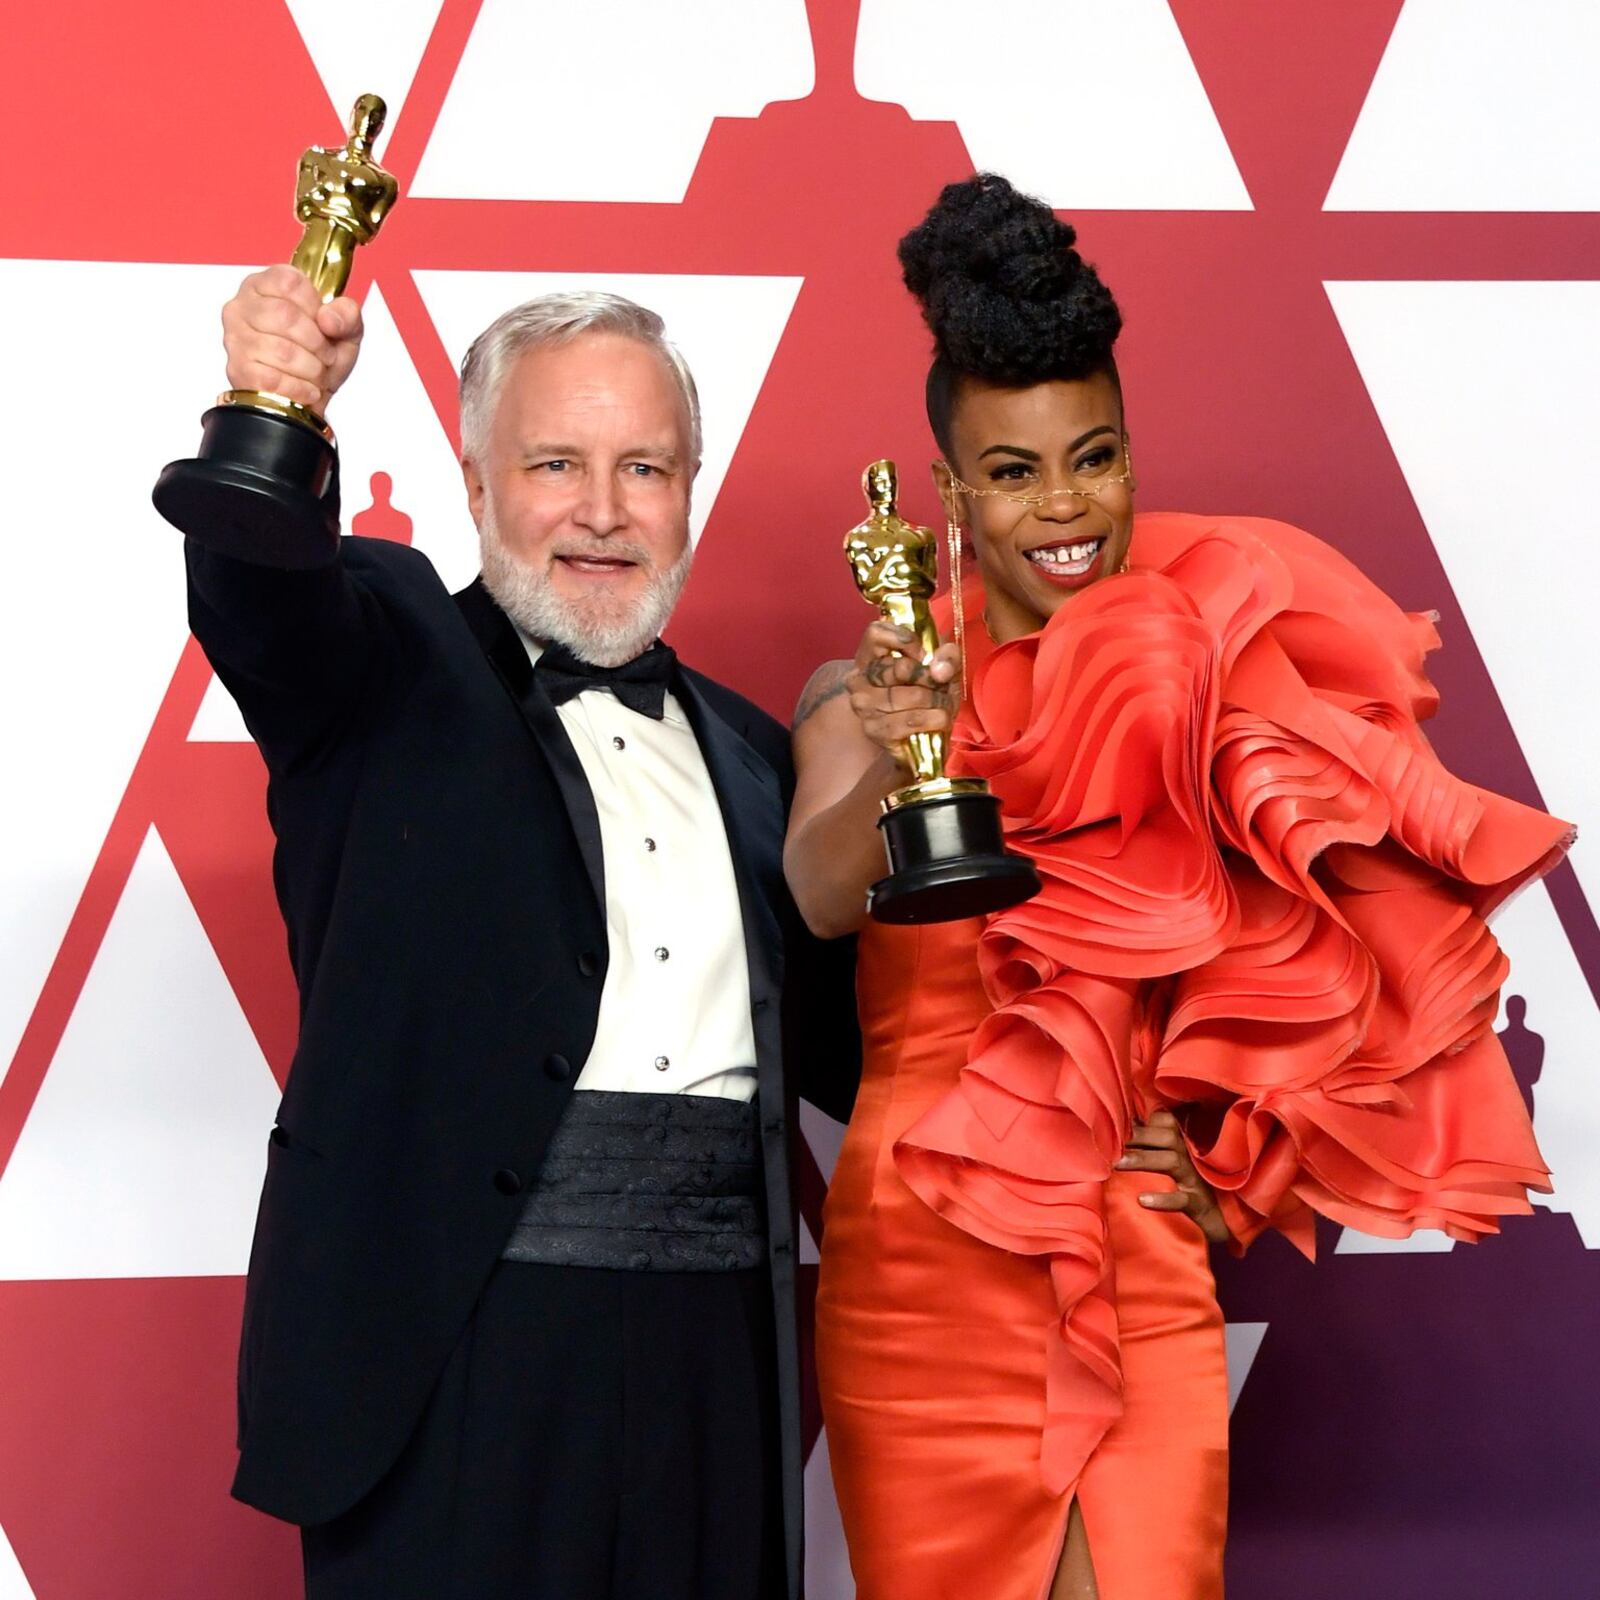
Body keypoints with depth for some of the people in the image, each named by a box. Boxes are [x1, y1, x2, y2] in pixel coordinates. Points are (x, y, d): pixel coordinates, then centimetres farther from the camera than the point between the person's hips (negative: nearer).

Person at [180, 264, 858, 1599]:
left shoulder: (748, 751, 17)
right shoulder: (394, 664, 4)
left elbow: (827, 1038, 17)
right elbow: (262, 602, -18)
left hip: (717, 1340, 5)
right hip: (460, 1331, -4)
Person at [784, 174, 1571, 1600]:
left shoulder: (1202, 680, 3)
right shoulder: (874, 689, -1)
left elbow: (1278, 954, 11)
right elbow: (821, 896, -19)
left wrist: (1217, 1144, -4)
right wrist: (891, 769, -39)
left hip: (1140, 1266, 1)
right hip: (919, 1257, 0)